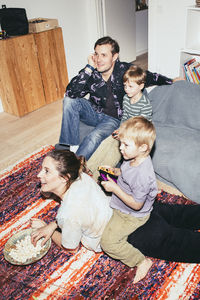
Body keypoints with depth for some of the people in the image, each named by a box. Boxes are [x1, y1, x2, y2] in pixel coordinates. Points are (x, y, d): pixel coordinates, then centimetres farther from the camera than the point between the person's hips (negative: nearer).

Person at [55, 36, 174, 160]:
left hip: (113, 119, -3)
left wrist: (172, 81, 13)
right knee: (69, 100, -22)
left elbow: (150, 77, 4)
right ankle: (69, 145, -20)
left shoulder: (125, 70, -14)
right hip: (93, 112, 3)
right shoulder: (90, 73, -13)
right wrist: (89, 68, -30)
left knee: (94, 137, -32)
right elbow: (70, 93, -28)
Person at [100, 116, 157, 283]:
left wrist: (115, 188, -27)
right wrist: (115, 171, -5)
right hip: (120, 206, 9)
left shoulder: (142, 174, -37)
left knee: (108, 241, -11)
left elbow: (136, 205, -29)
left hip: (132, 216, -9)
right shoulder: (134, 158, -10)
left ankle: (142, 261, 8)